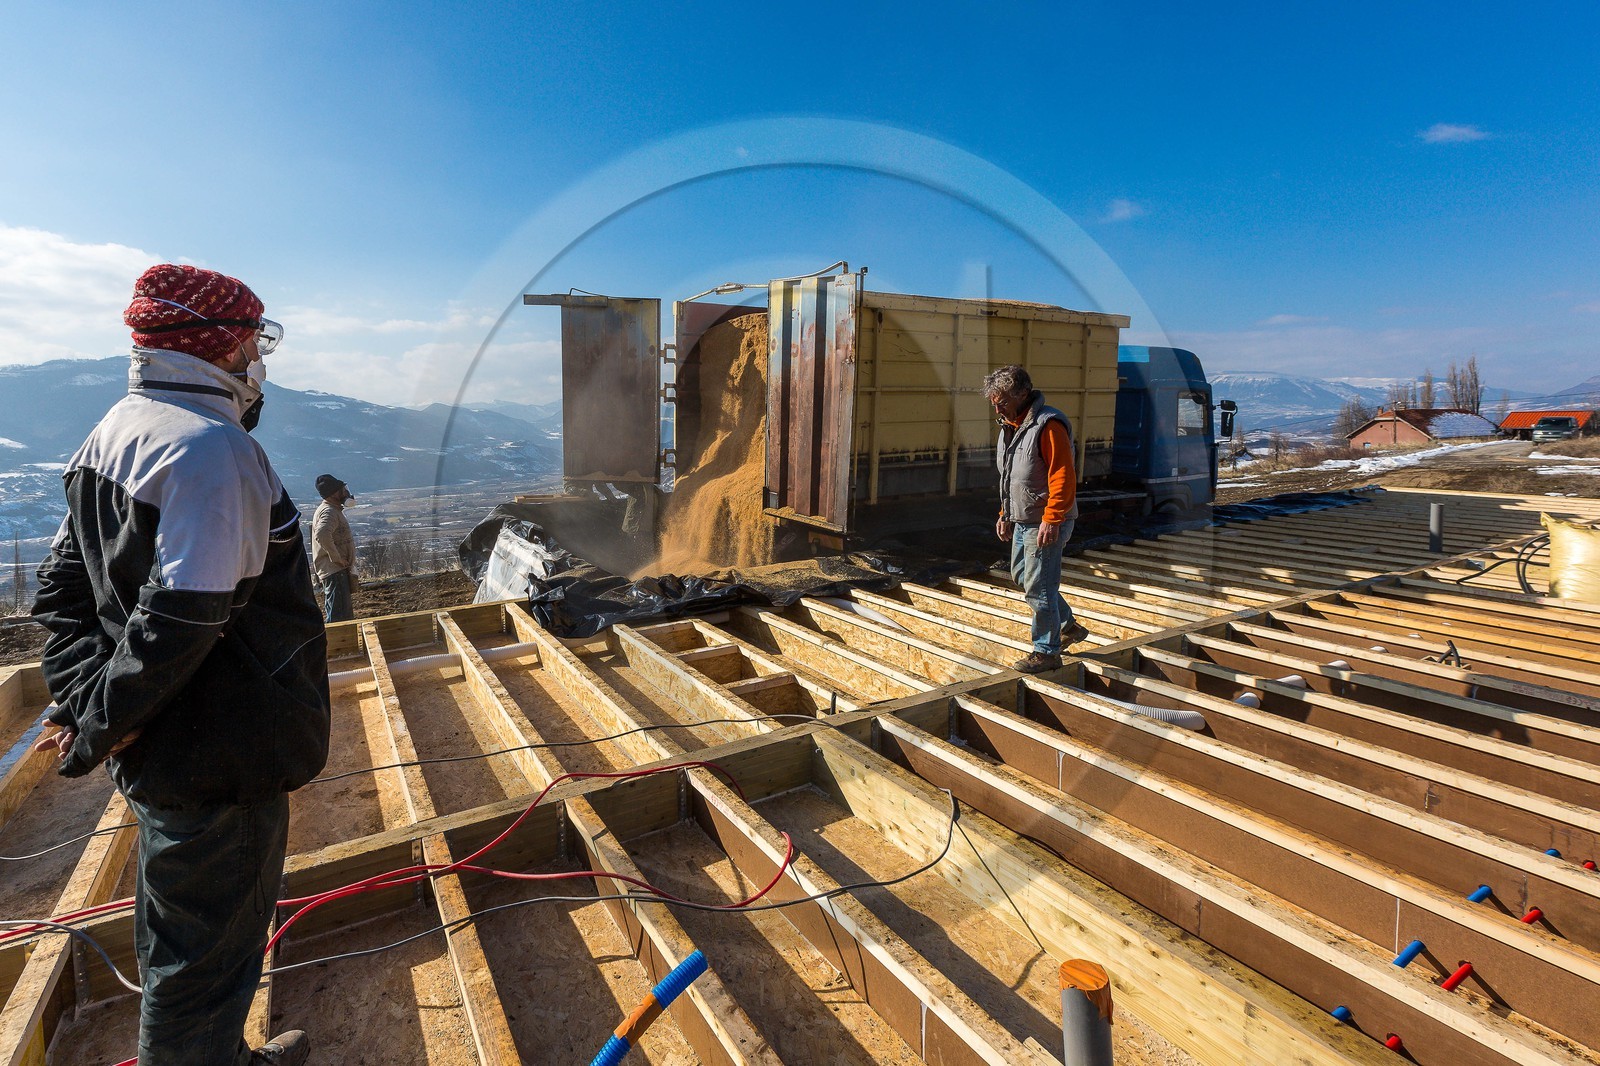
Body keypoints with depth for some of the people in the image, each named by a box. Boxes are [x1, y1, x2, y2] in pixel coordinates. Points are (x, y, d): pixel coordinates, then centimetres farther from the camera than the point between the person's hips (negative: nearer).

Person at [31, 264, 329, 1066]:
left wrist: (82, 699, 0)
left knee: (175, 934, 27)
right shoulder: (215, 449, -23)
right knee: (207, 954, 9)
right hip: (220, 760, -10)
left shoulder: (113, 433, 8)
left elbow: (61, 589, 9)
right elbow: (180, 621, -29)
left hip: (157, 754, 10)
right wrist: (100, 726, -14)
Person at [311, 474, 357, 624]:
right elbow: (322, 535, -35)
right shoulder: (329, 512, -16)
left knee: (346, 615, 17)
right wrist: (337, 558, -25)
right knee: (337, 617, -11)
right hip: (334, 571, -10)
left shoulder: (334, 510, 16)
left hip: (339, 570, 10)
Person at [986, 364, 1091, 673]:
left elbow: (1063, 478, -23)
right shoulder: (1010, 425, 12)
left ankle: (1047, 652, 12)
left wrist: (1051, 521, -25)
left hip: (1046, 524, -10)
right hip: (1022, 521, 10)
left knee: (1039, 587, -4)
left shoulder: (1048, 425, -19)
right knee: (1021, 575, 19)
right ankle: (1069, 627, 35)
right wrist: (1005, 514, 19)